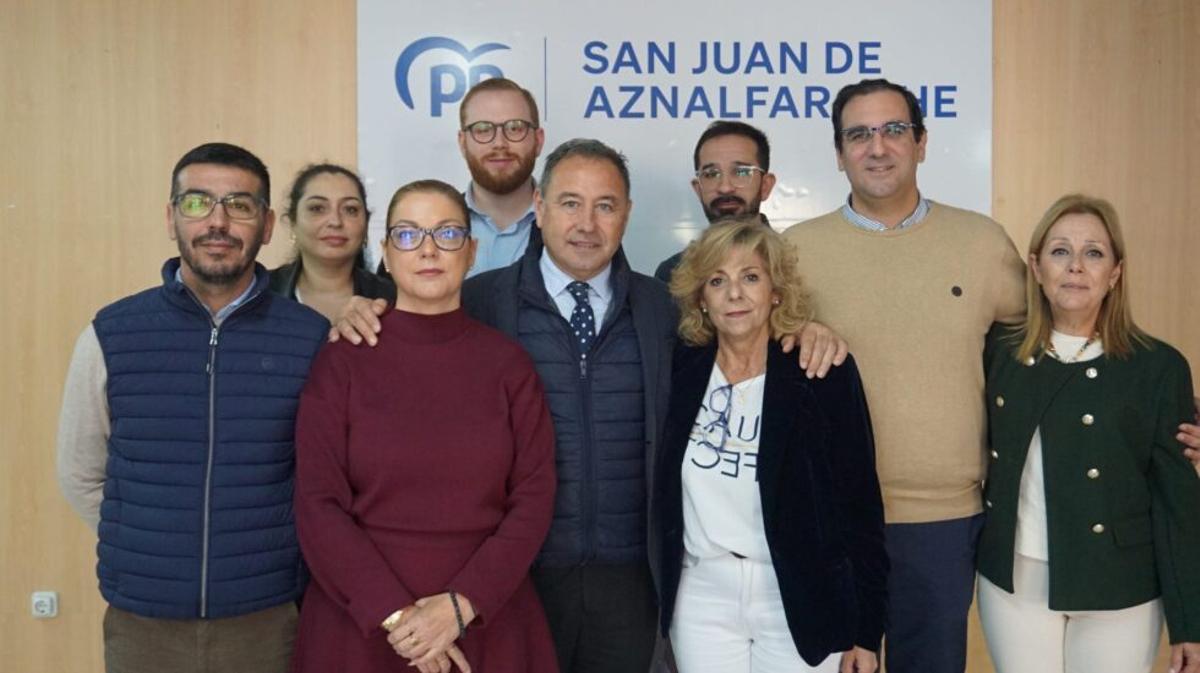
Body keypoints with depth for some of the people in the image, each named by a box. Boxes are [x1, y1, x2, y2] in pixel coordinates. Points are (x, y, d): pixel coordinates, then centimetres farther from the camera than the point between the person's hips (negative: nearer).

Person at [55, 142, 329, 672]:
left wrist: (259, 548, 2)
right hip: (140, 625, 1)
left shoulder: (312, 339, -7)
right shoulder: (111, 336, -3)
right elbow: (81, 477, 7)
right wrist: (149, 548, 5)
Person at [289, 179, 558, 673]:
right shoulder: (342, 360, -3)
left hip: (487, 621, 1)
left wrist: (462, 605, -14)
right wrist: (394, 614, -15)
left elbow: (534, 497, -4)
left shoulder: (508, 362, 0)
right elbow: (317, 503, -7)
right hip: (358, 621, -1)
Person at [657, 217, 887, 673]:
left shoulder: (826, 375, -9)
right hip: (701, 598, 3)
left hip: (800, 600, -2)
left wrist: (866, 629, -6)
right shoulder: (681, 369, -2)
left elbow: (860, 503, -7)